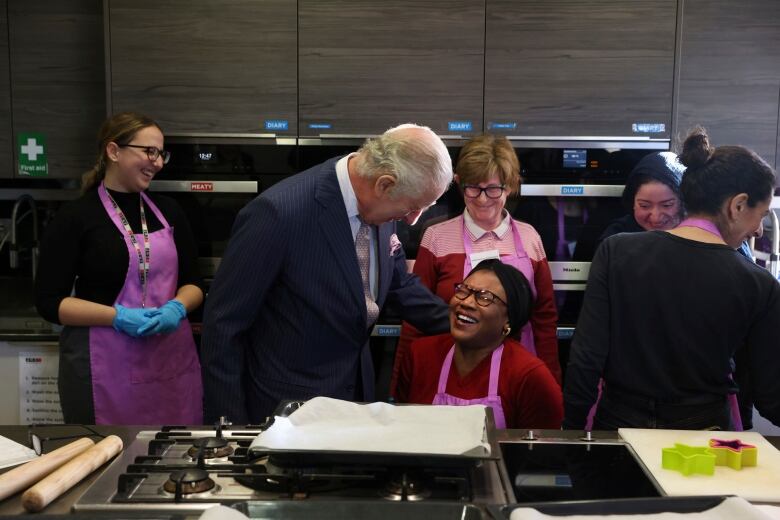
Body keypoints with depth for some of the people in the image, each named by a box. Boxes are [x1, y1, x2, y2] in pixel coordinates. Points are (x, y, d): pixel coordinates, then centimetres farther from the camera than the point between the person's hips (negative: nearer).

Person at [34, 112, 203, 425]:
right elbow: (49, 301, -6)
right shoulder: (75, 218, -4)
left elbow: (192, 282, 14)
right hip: (107, 367, -4)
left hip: (172, 360, 4)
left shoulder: (168, 212, 10)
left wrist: (177, 307, -8)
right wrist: (118, 316, -18)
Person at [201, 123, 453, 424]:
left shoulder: (379, 209, -6)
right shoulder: (279, 212, -27)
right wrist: (231, 426, -15)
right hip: (288, 409, -7)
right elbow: (223, 322, -19)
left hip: (357, 392, 7)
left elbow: (400, 286, 11)